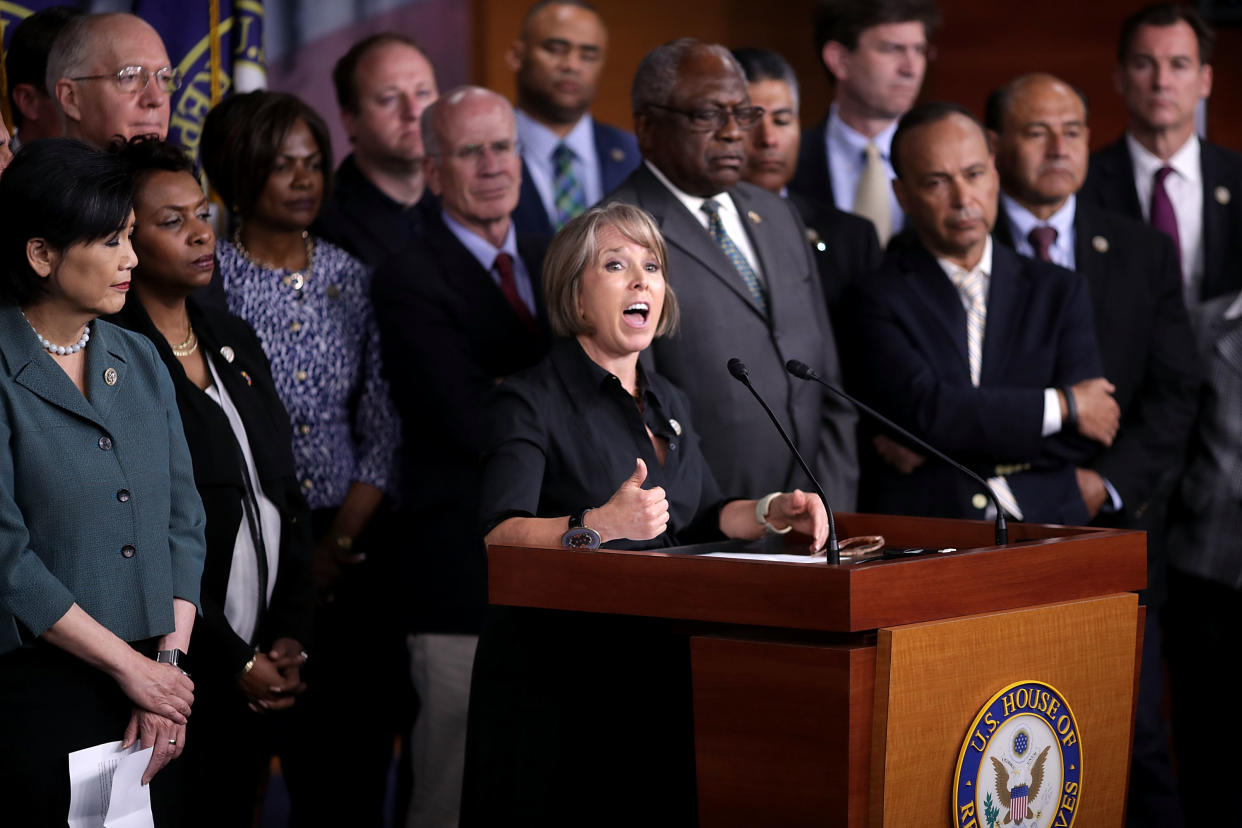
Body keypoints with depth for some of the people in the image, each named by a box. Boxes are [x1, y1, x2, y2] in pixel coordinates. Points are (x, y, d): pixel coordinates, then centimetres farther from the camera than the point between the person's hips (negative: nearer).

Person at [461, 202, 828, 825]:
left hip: (656, 678, 7)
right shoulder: (531, 401, -8)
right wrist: (600, 525, -38)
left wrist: (773, 512, 1)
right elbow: (501, 536, -21)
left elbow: (704, 518, 21)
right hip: (554, 686, -7)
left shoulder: (669, 404, 16)